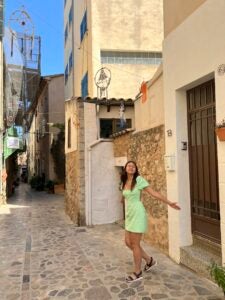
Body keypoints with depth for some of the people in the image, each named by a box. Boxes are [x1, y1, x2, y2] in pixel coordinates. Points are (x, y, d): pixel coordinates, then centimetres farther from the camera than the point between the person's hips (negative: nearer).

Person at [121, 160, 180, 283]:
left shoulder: (139, 179, -11)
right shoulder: (124, 182, 7)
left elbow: (154, 193, -13)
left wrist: (169, 203, -17)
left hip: (137, 214, -7)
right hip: (129, 215, 7)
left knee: (135, 244, 0)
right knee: (128, 242, 12)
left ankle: (137, 273, 18)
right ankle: (149, 260, 31)